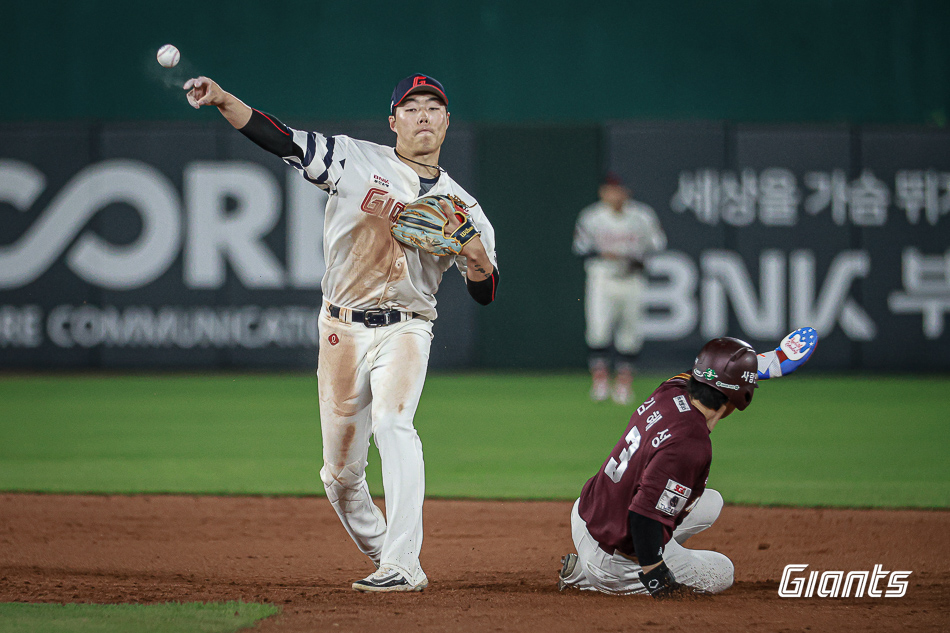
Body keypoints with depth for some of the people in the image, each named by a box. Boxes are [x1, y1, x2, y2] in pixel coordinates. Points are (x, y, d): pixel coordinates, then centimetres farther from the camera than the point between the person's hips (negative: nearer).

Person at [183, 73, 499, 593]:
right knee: (340, 472, 5)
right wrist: (221, 99, -23)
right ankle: (383, 558, 28)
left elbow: (485, 293, 3)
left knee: (392, 422, -28)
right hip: (343, 330, 1)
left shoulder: (460, 205, 6)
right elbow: (279, 138, -8)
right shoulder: (357, 161, 1)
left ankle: (403, 565, -33)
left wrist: (472, 248, -18)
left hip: (404, 331, -1)